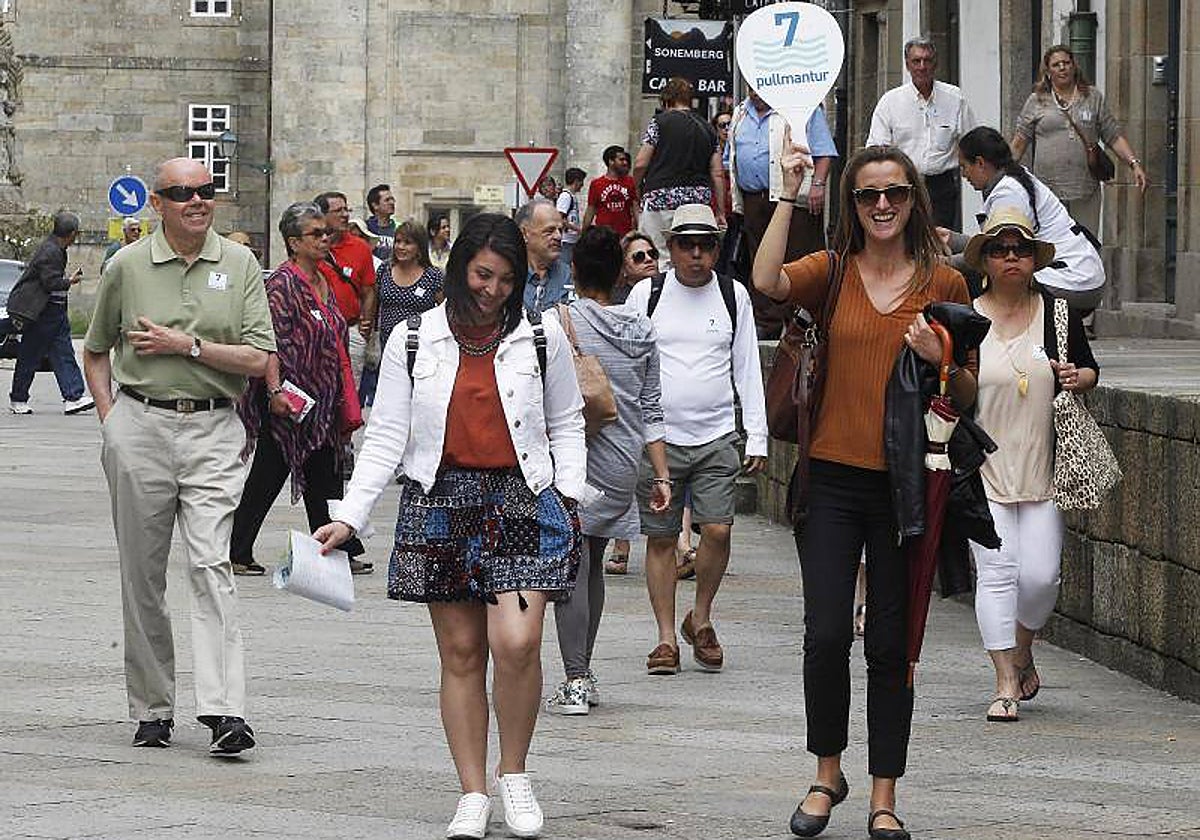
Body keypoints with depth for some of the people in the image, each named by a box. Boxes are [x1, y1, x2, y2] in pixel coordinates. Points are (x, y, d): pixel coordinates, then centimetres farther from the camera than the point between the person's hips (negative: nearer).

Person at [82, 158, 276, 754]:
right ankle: (151, 710, 15)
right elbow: (96, 351, 17)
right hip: (139, 425, 1)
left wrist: (187, 345, -9)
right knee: (142, 573, 5)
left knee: (210, 564, -13)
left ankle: (224, 710, -19)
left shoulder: (239, 264, 4)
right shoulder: (128, 266, 5)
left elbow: (259, 359, -2)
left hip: (213, 430, -1)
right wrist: (109, 414, 4)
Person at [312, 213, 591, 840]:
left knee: (516, 643, -16)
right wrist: (349, 517, -4)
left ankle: (514, 772, 6)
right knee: (460, 652, 3)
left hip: (521, 501, -1)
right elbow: (386, 436, 4)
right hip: (440, 503, 1)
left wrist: (570, 494, 2)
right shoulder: (414, 341, 5)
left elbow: (566, 424, 16)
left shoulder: (542, 338, 6)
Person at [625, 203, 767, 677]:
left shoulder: (733, 296, 7)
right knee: (660, 539, 1)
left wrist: (757, 437, 5)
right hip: (657, 436, 0)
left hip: (716, 437, 0)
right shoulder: (646, 294, 4)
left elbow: (747, 370, 11)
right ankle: (666, 638, 9)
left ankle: (700, 620, 11)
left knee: (718, 530, -10)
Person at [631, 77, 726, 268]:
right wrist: (720, 211, 15)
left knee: (660, 259, -5)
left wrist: (637, 187, 13)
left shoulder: (659, 122, -2)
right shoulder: (707, 129, 13)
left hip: (661, 197, -5)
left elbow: (640, 164, -6)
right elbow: (717, 174, 10)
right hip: (698, 201, 5)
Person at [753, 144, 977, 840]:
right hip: (835, 477, 0)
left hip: (906, 483, 0)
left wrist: (939, 359, -10)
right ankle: (827, 775, 15)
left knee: (891, 644, 4)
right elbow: (767, 281, -18)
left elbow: (969, 396, 10)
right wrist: (789, 193, -16)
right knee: (827, 634, -6)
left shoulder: (945, 284, 5)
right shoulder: (833, 271, 4)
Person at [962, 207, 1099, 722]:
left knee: (1040, 574, -3)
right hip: (984, 467, -1)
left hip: (1044, 467, 1)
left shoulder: (1058, 313, 6)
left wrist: (1077, 379, -3)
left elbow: (1090, 370, 18)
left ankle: (1022, 652, 26)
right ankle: (1006, 683, -1)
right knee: (996, 572, -7)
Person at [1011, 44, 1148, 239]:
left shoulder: (1093, 97, 12)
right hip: (1048, 191, -1)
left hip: (1085, 193, 1)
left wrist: (1134, 164, 1)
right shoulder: (1036, 101, 9)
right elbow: (1019, 142, 12)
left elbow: (1114, 136, 11)